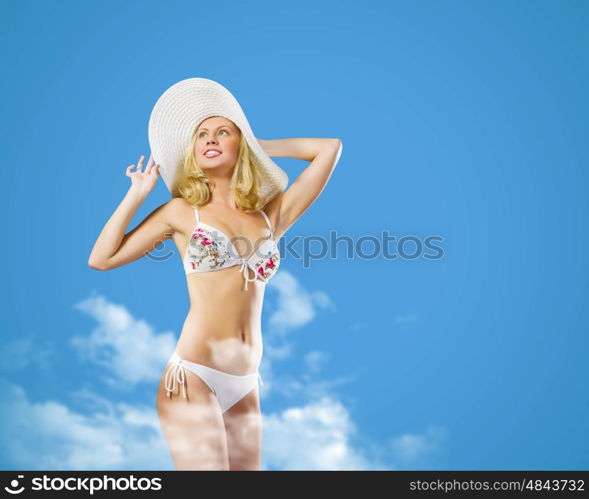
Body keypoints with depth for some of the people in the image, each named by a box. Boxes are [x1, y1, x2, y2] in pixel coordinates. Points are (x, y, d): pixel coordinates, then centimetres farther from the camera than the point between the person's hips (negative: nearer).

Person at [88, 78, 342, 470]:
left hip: (246, 387, 4)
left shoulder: (271, 216, 10)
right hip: (193, 378, -4)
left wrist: (258, 144, 19)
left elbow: (330, 147, 14)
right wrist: (138, 194, 6)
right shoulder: (182, 212, 5)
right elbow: (101, 259, 3)